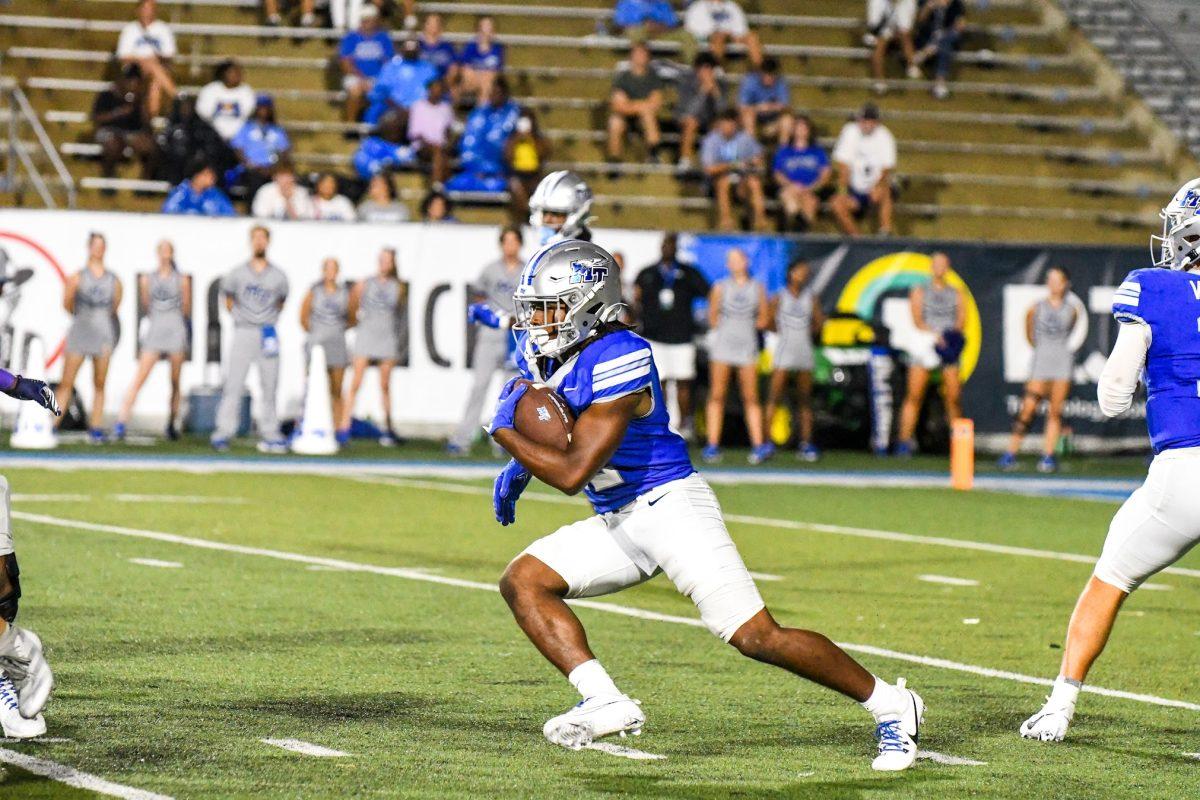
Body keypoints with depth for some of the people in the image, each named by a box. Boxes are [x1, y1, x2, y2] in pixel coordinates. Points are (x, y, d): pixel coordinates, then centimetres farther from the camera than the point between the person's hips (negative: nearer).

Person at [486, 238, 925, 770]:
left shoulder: (617, 361, -23)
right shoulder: (541, 353, 5)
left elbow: (573, 473, -26)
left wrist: (505, 433, -14)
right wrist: (519, 468, 12)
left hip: (669, 506, -9)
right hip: (617, 521, 9)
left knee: (757, 637, -12)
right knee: (523, 582, -3)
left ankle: (890, 706, 1)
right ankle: (605, 704, -10)